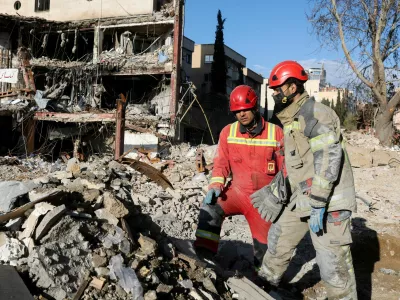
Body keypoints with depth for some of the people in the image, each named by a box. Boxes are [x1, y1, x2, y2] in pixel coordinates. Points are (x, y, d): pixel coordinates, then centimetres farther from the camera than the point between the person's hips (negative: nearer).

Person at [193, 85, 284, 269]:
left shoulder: (275, 133, -8)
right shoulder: (228, 132, -4)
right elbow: (221, 163, -1)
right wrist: (216, 186, -18)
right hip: (238, 191, 1)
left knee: (263, 242, 9)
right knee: (210, 208, -29)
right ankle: (204, 250, -26)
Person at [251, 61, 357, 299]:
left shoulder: (315, 114, -15)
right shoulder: (291, 120, 16)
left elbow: (328, 159, -24)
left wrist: (318, 204, -26)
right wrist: (275, 194, 21)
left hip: (328, 200, -10)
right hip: (302, 198, 10)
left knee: (332, 262, -8)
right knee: (279, 239, 20)